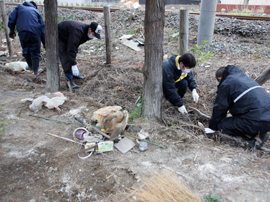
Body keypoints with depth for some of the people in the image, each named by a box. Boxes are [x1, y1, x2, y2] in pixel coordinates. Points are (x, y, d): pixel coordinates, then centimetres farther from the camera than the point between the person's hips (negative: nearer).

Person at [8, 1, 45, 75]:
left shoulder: (19, 7, 23)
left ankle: (30, 66, 31)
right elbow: (42, 27, 16)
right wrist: (44, 42, 17)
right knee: (35, 52, 7)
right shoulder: (36, 11, 22)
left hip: (22, 32, 1)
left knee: (26, 50, 19)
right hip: (35, 33, -1)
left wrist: (11, 30, 21)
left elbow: (12, 18, 10)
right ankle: (36, 70, 11)